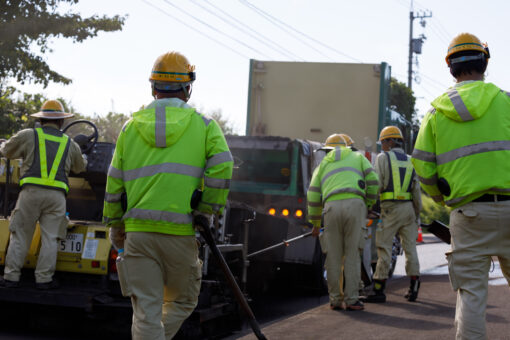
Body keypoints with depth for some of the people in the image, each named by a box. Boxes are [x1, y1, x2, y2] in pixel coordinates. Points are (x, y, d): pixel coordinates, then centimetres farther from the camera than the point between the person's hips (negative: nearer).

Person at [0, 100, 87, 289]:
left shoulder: (28, 136, 6)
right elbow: (80, 168, 30)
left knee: (20, 236, 4)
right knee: (50, 238, 4)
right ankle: (43, 279, 3)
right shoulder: (70, 144, 15)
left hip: (31, 191, -1)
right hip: (57, 195, 1)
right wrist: (79, 152, 50)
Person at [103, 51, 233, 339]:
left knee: (146, 312, 4)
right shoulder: (204, 125, 4)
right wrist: (208, 213, -1)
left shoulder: (131, 127, 11)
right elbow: (221, 167, -11)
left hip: (138, 232, 2)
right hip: (181, 232, -2)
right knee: (182, 302, 18)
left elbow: (115, 183, 13)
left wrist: (115, 225, 23)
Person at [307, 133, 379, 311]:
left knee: (334, 256, 7)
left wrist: (316, 224, 29)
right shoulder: (357, 157, 26)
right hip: (354, 203, -1)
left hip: (332, 206, 1)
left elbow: (313, 195, 21)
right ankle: (351, 299, -2)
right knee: (352, 254, 1)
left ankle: (335, 299, 9)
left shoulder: (323, 164, 28)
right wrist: (369, 204, 23)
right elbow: (372, 180, 11)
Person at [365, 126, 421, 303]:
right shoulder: (410, 161, 14)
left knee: (384, 248, -3)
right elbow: (416, 190, 12)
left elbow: (377, 184, -10)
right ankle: (414, 287, 7)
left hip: (391, 208, -5)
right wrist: (417, 213, 17)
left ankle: (379, 289, -2)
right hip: (408, 207, 5)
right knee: (410, 247, 8)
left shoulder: (383, 158, -1)